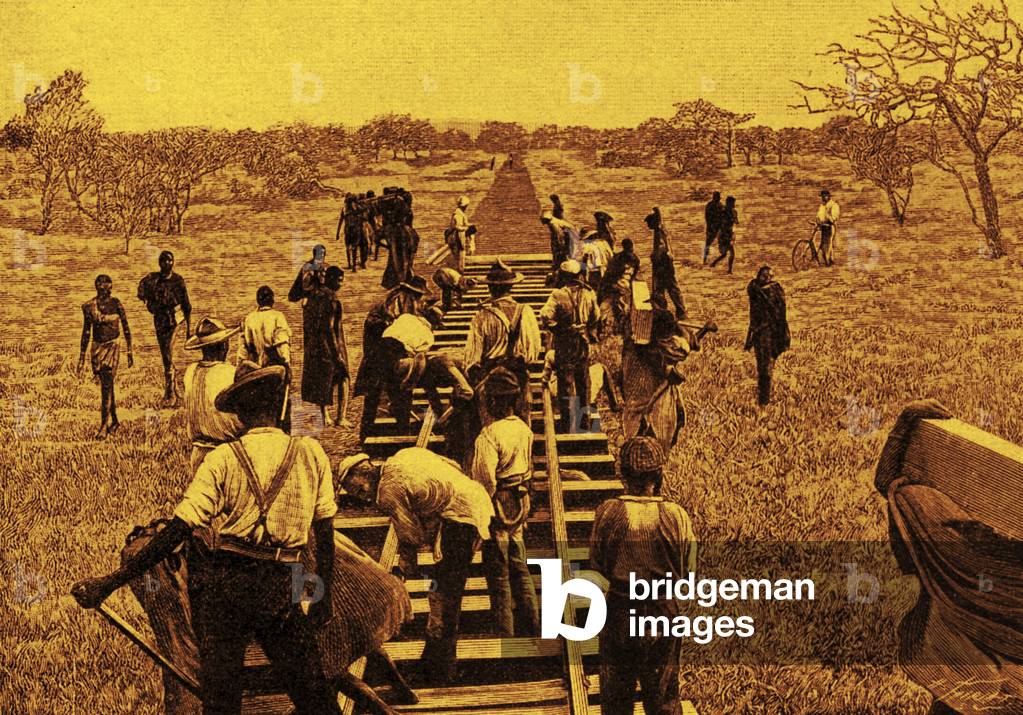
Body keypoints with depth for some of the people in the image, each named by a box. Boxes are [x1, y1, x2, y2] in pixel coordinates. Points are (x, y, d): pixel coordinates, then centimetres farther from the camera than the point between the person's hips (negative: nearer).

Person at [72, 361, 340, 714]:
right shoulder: (311, 453, -1)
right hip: (281, 590, 1)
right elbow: (325, 534, 3)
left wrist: (109, 583, -7)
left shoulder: (222, 460, -5)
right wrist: (324, 595, 15)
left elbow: (177, 531, -11)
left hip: (224, 583, 0)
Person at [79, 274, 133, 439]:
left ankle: (103, 425, -5)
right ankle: (114, 421, 25)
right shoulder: (89, 306, -2)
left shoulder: (116, 304, -6)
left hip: (112, 346, -2)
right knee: (106, 386, 10)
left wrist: (130, 352, 1)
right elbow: (86, 332, 5)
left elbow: (126, 328, 1)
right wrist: (82, 358, 5)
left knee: (106, 386, -9)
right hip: (97, 347, 2)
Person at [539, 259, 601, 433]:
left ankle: (567, 424, 2)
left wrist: (557, 329, -10)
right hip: (584, 343, 4)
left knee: (566, 382, 2)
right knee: (583, 382, 16)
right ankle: (585, 418, 24)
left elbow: (545, 316, -25)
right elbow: (597, 318, 6)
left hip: (565, 343, -4)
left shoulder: (558, 295, -14)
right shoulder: (589, 294, -1)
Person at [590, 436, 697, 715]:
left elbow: (598, 564, -4)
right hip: (665, 612, 0)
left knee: (616, 692, 19)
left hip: (620, 611, 0)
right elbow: (688, 570, -7)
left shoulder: (608, 513, -17)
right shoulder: (676, 516, -17)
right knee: (663, 692, 18)